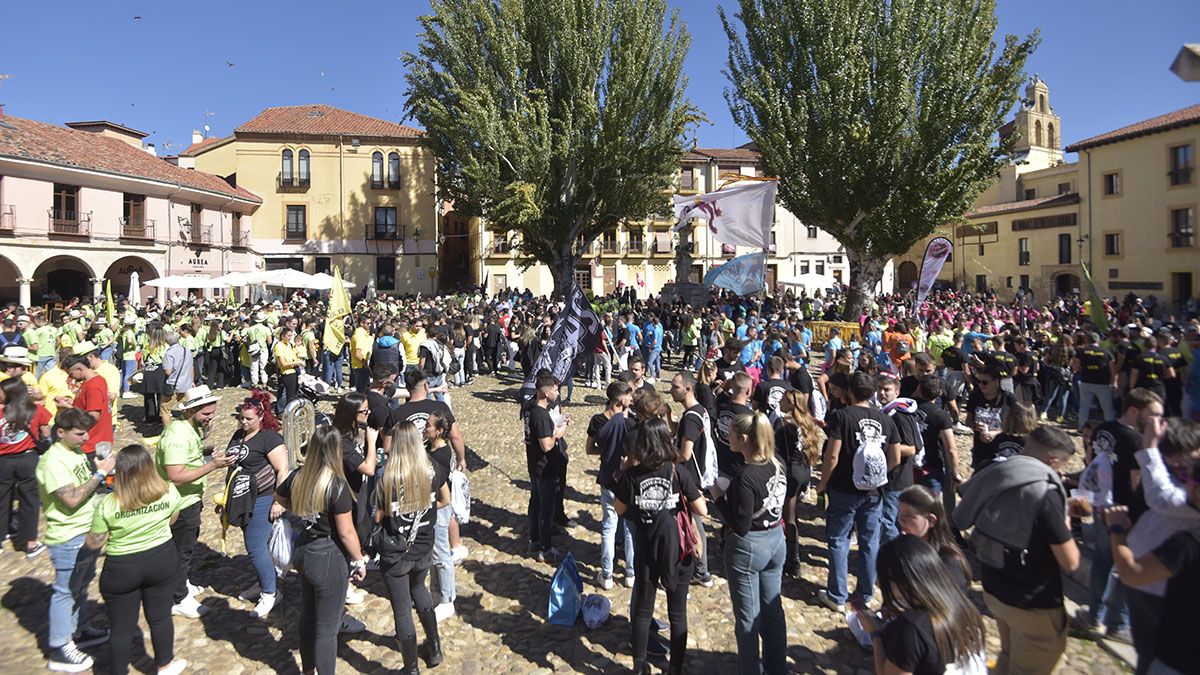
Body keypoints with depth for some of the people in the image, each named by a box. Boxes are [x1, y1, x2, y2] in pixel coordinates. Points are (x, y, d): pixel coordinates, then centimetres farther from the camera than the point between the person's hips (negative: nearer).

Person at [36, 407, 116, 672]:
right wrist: (99, 473, -23)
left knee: (82, 584, 22)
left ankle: (79, 631, 39)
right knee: (66, 591, 4)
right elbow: (72, 499, -27)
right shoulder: (53, 461, -23)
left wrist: (100, 468, 0)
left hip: (87, 531, 9)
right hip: (68, 538, -9)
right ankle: (59, 650, 17)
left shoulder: (76, 451, 4)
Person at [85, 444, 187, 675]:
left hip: (122, 568, -2)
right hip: (162, 559, 3)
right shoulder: (169, 492, -15)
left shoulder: (108, 505, -22)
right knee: (160, 616, 20)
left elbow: (94, 543, -10)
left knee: (122, 627, 15)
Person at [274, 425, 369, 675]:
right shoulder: (337, 485, -25)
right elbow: (346, 532, -20)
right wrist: (360, 561, -7)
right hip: (329, 558, -7)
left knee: (307, 616, 25)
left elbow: (278, 497, 17)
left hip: (303, 551, 7)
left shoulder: (298, 476, -6)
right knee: (327, 627, 8)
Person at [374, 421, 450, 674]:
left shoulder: (389, 477, -22)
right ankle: (434, 649, 41)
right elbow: (445, 501, 4)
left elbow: (379, 516, -11)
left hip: (396, 553, -4)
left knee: (402, 610, 11)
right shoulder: (432, 469, -11)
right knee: (418, 589, 32)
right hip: (424, 547, 5)